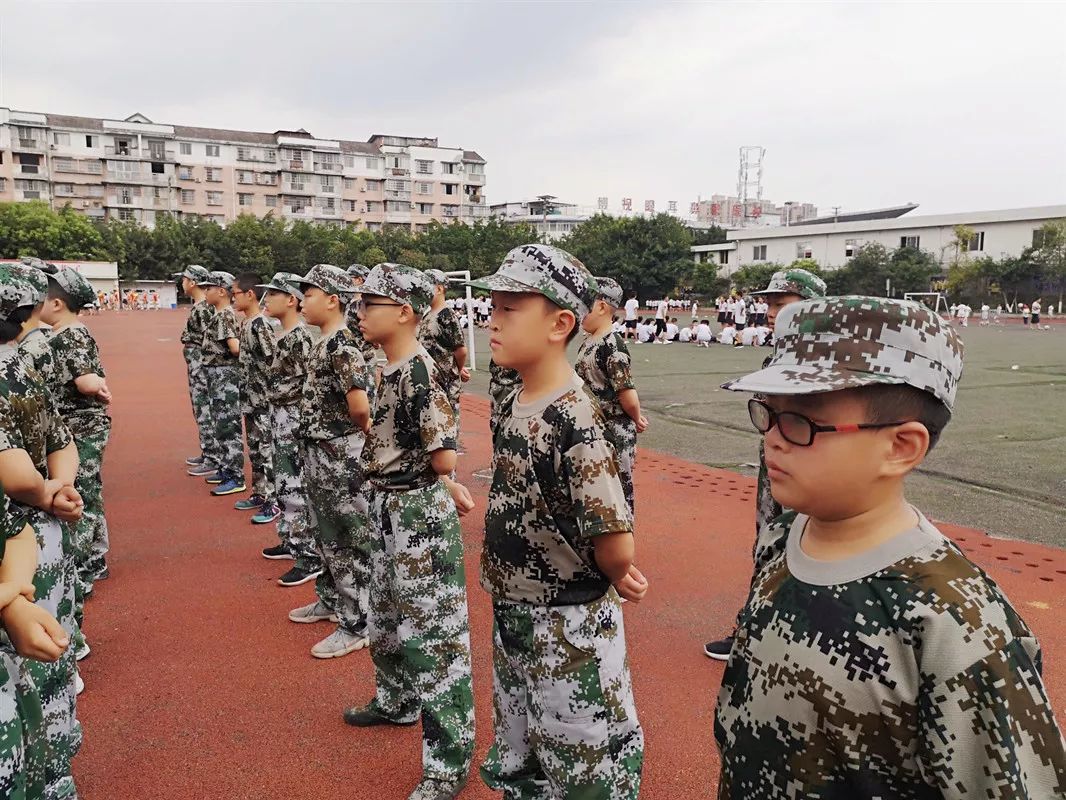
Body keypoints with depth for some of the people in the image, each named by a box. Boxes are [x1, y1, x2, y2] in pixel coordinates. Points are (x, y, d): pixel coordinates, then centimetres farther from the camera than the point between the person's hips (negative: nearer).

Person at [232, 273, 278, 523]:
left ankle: (273, 503, 3)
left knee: (266, 449, -3)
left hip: (263, 399, -10)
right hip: (250, 398, 10)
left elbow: (274, 363, -21)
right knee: (254, 448, 17)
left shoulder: (261, 325, -18)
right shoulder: (245, 323, 10)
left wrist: (269, 392, -16)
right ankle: (260, 493, 28)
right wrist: (246, 392, 16)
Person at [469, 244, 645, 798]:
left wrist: (614, 577, -5)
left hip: (569, 631, -8)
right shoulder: (513, 404, 0)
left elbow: (616, 548, -28)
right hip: (511, 617, 8)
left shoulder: (575, 420, -26)